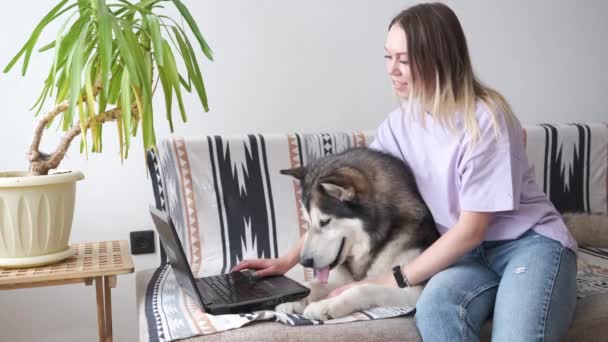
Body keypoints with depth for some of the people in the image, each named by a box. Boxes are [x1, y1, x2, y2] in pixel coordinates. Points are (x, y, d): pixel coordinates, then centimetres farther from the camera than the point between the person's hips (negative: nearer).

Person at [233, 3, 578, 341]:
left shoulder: (486, 118, -18)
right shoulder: (402, 122, 0)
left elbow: (471, 229, -17)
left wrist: (393, 282, -17)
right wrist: (289, 258, -2)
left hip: (530, 243, -3)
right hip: (469, 251, 4)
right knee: (435, 307, -31)